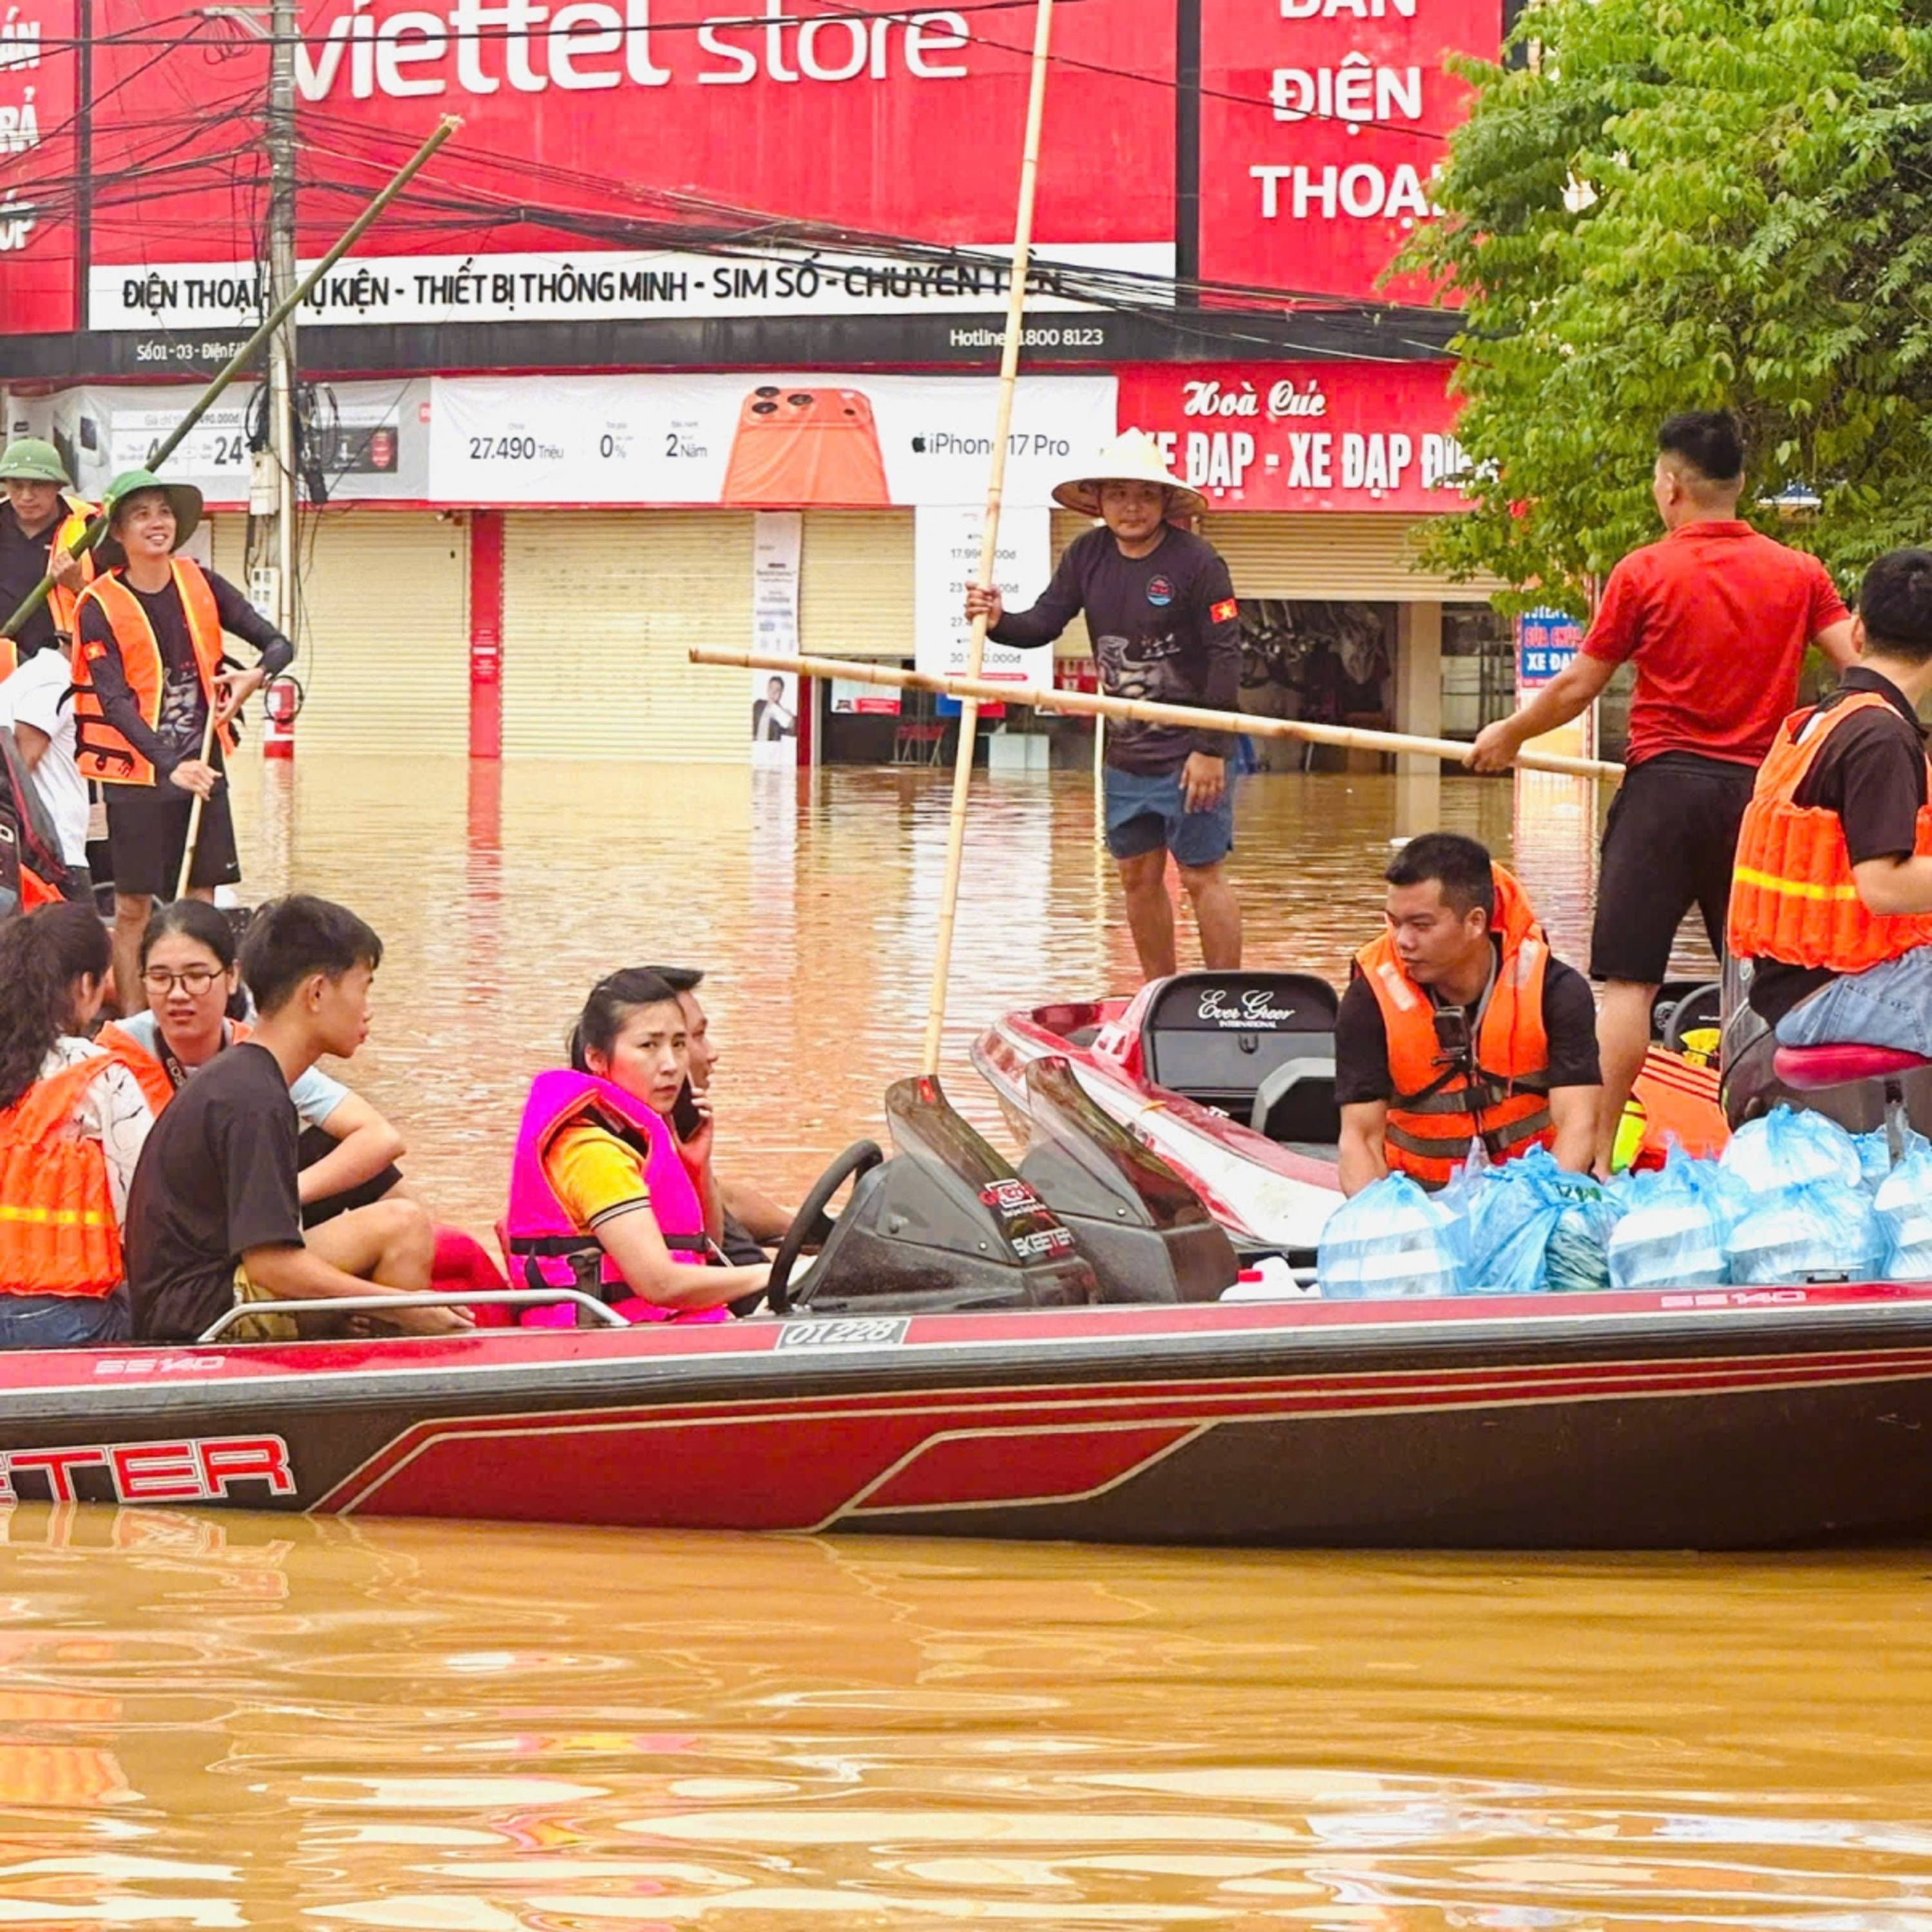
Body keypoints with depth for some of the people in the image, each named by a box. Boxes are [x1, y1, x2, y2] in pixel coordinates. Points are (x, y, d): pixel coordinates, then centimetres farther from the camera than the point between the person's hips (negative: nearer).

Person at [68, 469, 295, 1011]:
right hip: (138, 772, -4)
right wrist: (169, 766, -28)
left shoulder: (200, 586, 2)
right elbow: (114, 702, -17)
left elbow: (279, 645, 8)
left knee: (201, 903, 6)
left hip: (201, 765, 4)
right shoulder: (100, 607, -10)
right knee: (133, 906, 0)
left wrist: (255, 676, -15)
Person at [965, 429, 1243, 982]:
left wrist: (1212, 749, -19)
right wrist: (998, 621, -20)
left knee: (1202, 876, -4)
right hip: (1125, 752, 7)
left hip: (1188, 751, -7)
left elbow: (1224, 657, -15)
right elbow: (1044, 622, 3)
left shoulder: (1195, 562, -14)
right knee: (1139, 877, 13)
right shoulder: (1087, 556, 4)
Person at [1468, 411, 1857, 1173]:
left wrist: (1509, 735, 19)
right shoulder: (1799, 574, 3)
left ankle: (1598, 1157, -6)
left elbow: (1575, 689, 3)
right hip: (1758, 789, 3)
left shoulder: (1644, 573, -4)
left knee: (1628, 982, -3)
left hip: (1664, 787, -3)